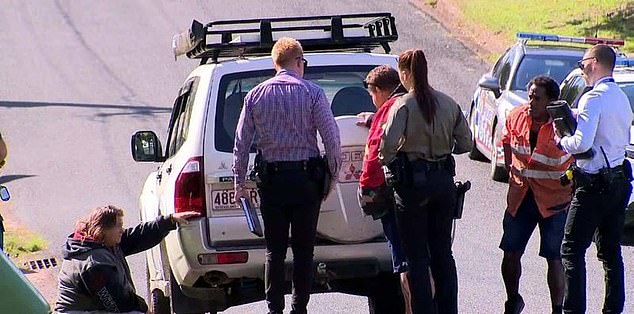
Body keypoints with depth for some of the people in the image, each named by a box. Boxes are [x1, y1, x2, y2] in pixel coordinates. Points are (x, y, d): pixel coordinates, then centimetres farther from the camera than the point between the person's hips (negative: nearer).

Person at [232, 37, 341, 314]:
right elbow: (332, 138, -7)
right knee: (303, 249, 5)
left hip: (271, 178, 2)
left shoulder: (255, 96, 4)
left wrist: (239, 182, 10)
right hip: (306, 177, -2)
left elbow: (241, 143, 4)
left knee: (274, 250, 6)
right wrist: (334, 175, 4)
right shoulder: (313, 93, -3)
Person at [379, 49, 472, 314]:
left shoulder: (403, 105, -12)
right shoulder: (449, 104, 4)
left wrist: (388, 163, -2)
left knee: (416, 255, 2)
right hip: (444, 181, 5)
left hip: (412, 183, -5)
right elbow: (465, 143, 8)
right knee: (442, 252, 14)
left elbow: (388, 145, -21)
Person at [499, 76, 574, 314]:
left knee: (555, 258, -3)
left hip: (554, 198, -5)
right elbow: (506, 140, 19)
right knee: (510, 252, 8)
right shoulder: (517, 116, -2)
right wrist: (510, 167, 9)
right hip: (520, 194, 5)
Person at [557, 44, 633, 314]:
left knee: (572, 250, -6)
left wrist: (562, 142, -4)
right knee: (611, 251, 13)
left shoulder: (593, 99, -15)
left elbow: (582, 142, -25)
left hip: (594, 183, -8)